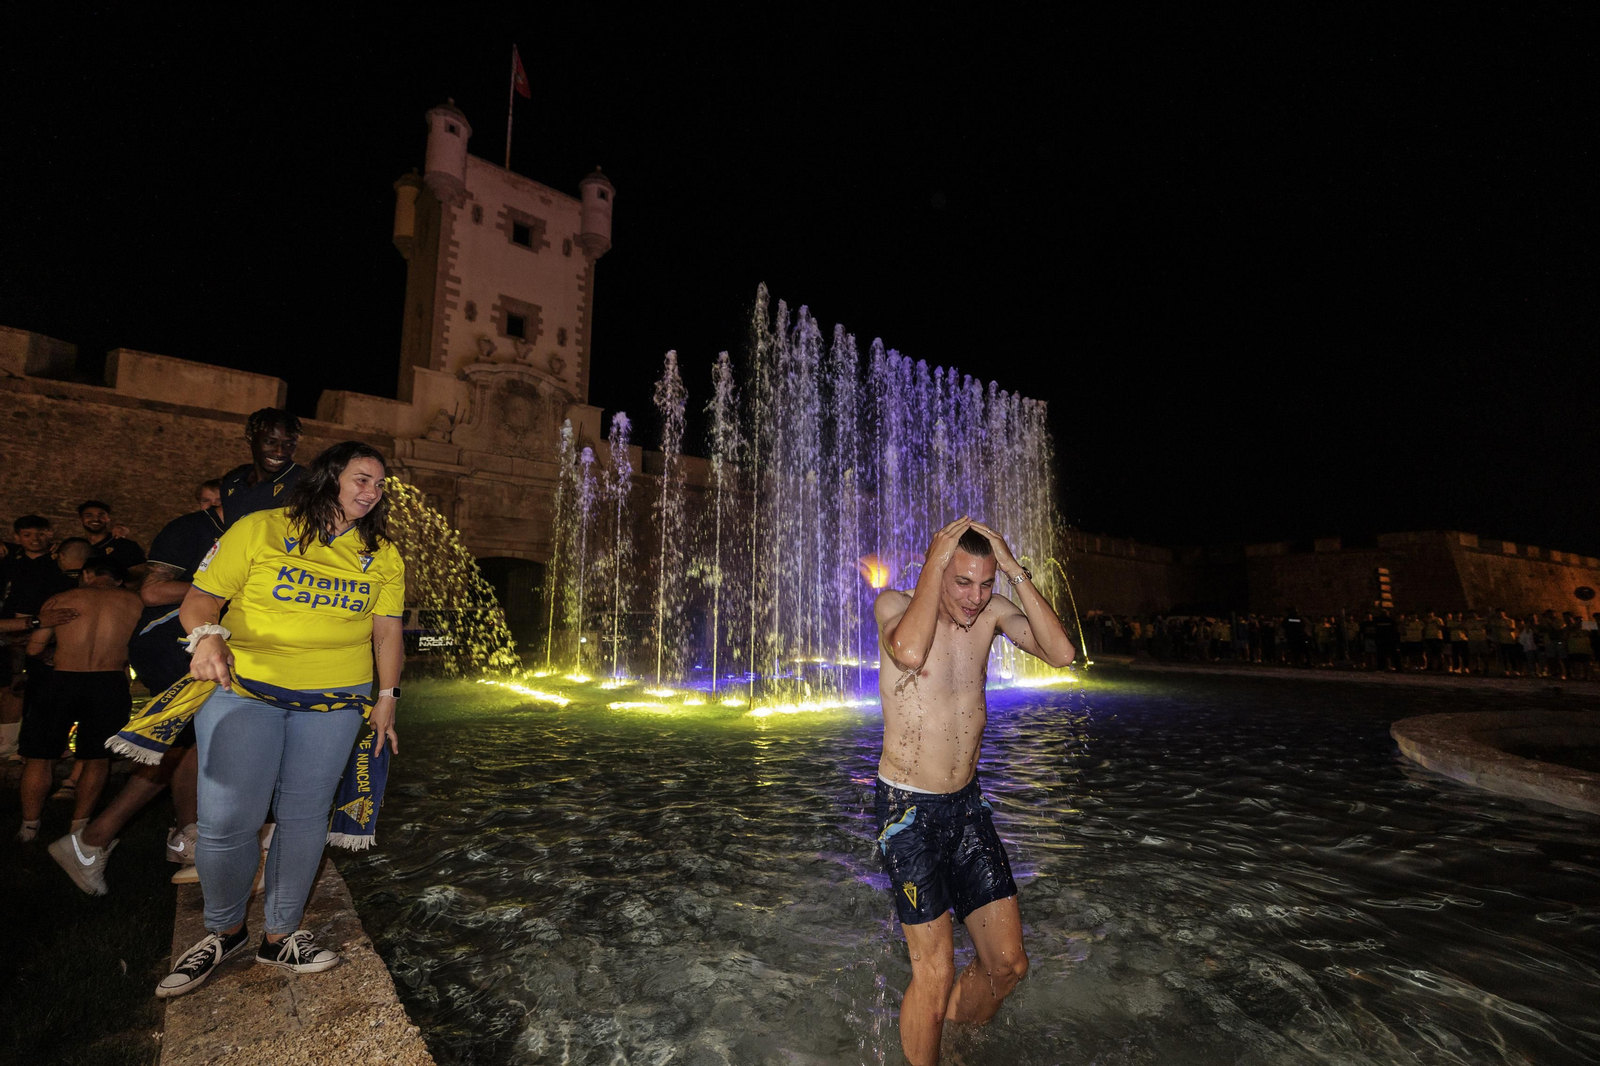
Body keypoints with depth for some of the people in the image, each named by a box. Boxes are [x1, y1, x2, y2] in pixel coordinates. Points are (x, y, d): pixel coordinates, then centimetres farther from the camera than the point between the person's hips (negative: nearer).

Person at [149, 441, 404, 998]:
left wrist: (386, 699, 5)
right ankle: (224, 930, 25)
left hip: (334, 701, 2)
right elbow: (199, 600, -2)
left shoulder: (383, 555, 6)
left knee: (304, 815, 6)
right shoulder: (258, 531, -2)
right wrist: (207, 636, -23)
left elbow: (387, 631, 7)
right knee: (226, 821, -4)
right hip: (243, 688, -2)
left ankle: (280, 935, 26)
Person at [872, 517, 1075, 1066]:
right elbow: (910, 653, -36)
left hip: (967, 804, 5)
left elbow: (1062, 653, -15)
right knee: (936, 972, -4)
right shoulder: (895, 605, -13)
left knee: (1009, 964, 11)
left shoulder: (991, 611, 0)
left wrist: (1015, 570, -18)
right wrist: (935, 561, -27)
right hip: (909, 810, -5)